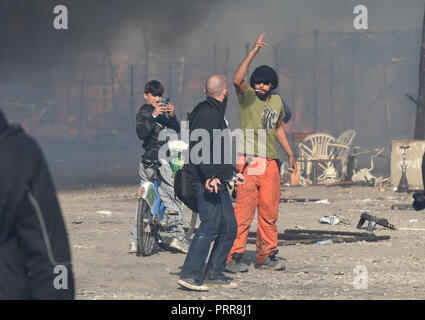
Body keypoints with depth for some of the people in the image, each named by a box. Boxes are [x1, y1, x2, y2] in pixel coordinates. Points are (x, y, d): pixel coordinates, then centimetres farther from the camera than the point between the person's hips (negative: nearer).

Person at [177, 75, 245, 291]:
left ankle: (214, 274, 14)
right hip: (206, 183, -10)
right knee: (210, 226, -13)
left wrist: (233, 174, 32)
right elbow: (200, 147, -25)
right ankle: (189, 274, -14)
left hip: (218, 182, 10)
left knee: (229, 227, 10)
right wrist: (210, 176, -29)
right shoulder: (209, 114, -13)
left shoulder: (217, 114, 21)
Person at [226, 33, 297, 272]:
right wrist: (253, 53, -26)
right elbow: (238, 80, -24)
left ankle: (267, 256, 18)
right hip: (249, 161, -6)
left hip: (271, 162, 6)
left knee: (269, 212, 9)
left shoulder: (277, 101, 15)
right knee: (244, 210, -10)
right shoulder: (247, 96, -2)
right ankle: (234, 257, -8)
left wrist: (291, 155, 30)